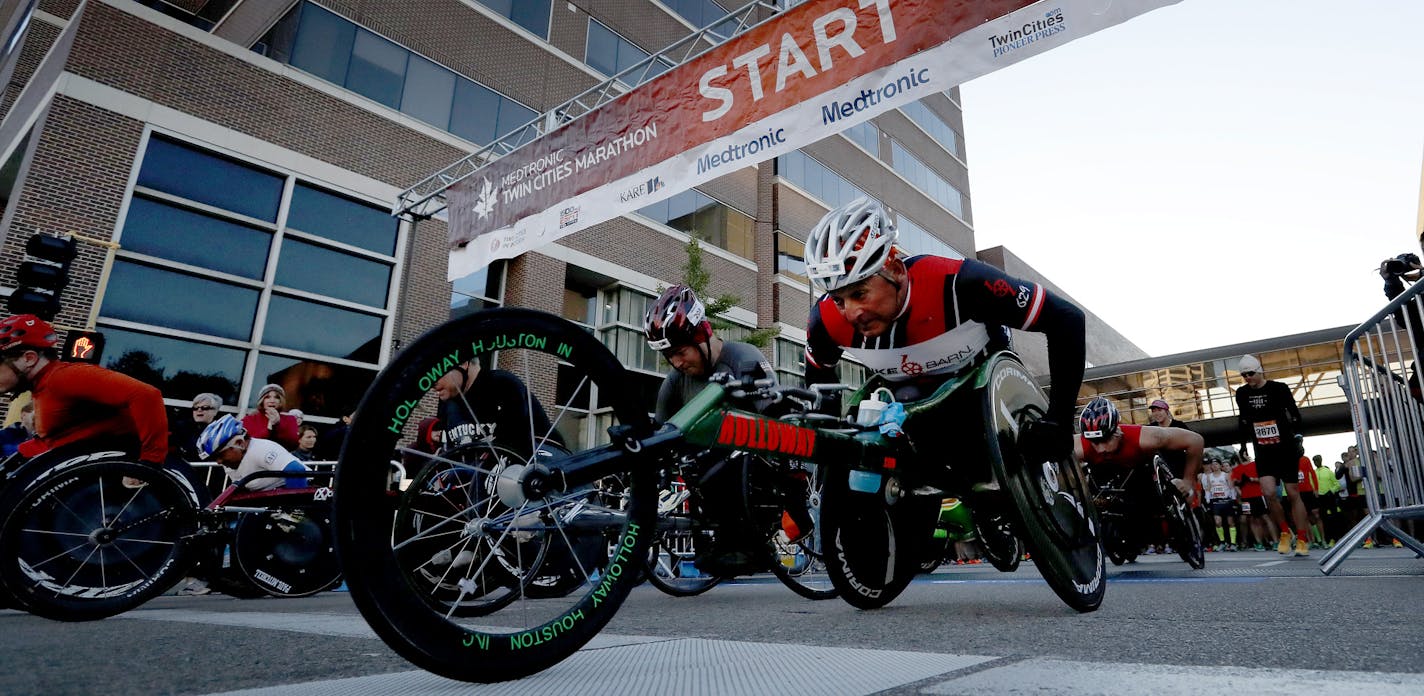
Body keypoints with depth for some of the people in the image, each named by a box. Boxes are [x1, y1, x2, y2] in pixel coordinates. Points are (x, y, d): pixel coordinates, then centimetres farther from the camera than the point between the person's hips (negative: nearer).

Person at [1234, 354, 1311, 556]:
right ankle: (1285, 532, 9)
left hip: (1285, 448, -2)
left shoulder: (1279, 388, -7)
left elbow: (1295, 414, 0)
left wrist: (1297, 436, -4)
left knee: (1293, 493, 2)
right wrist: (1243, 444, 14)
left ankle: (1302, 539, 11)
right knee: (1269, 493, -12)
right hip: (1262, 451, 2)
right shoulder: (1242, 393, 3)